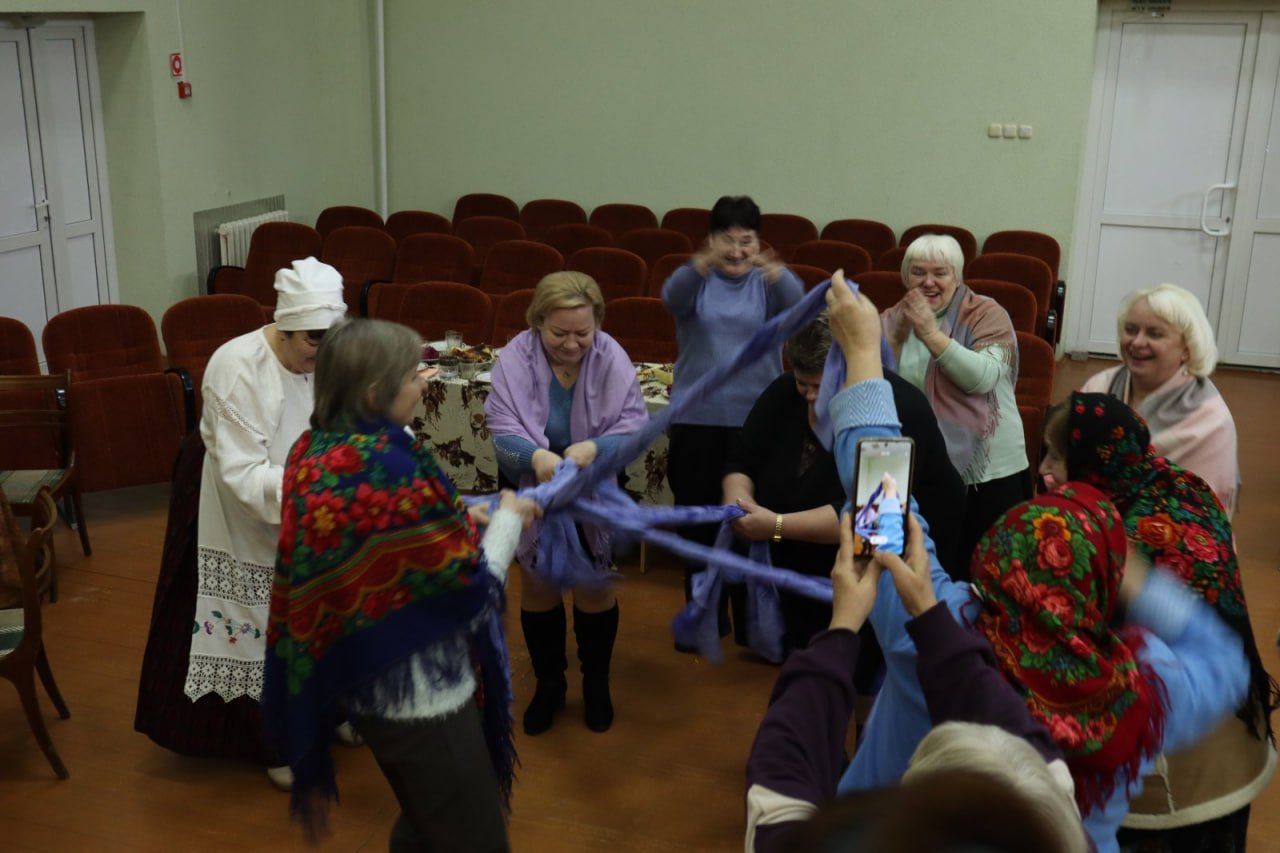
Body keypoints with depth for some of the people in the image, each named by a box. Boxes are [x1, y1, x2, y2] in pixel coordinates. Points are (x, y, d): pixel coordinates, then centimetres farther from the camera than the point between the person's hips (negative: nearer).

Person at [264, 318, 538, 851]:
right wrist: (508, 518, -2)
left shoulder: (313, 452, -2)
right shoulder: (392, 468, -27)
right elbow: (474, 584, -18)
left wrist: (457, 519, 6)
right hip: (417, 691, -9)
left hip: (364, 680, 9)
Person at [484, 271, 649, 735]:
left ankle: (596, 684, 36)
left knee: (594, 586, 13)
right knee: (537, 584, 13)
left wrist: (594, 447, -43)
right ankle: (548, 683, 35)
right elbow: (503, 431, -26)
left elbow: (634, 425, -22)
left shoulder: (611, 357, -20)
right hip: (532, 493, 0)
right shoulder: (516, 357, -22)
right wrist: (536, 456, -48)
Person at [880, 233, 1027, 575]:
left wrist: (931, 333, -25)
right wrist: (895, 335, -14)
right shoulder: (894, 319, 6)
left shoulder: (987, 314, -5)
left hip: (990, 473, -3)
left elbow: (983, 377, -21)